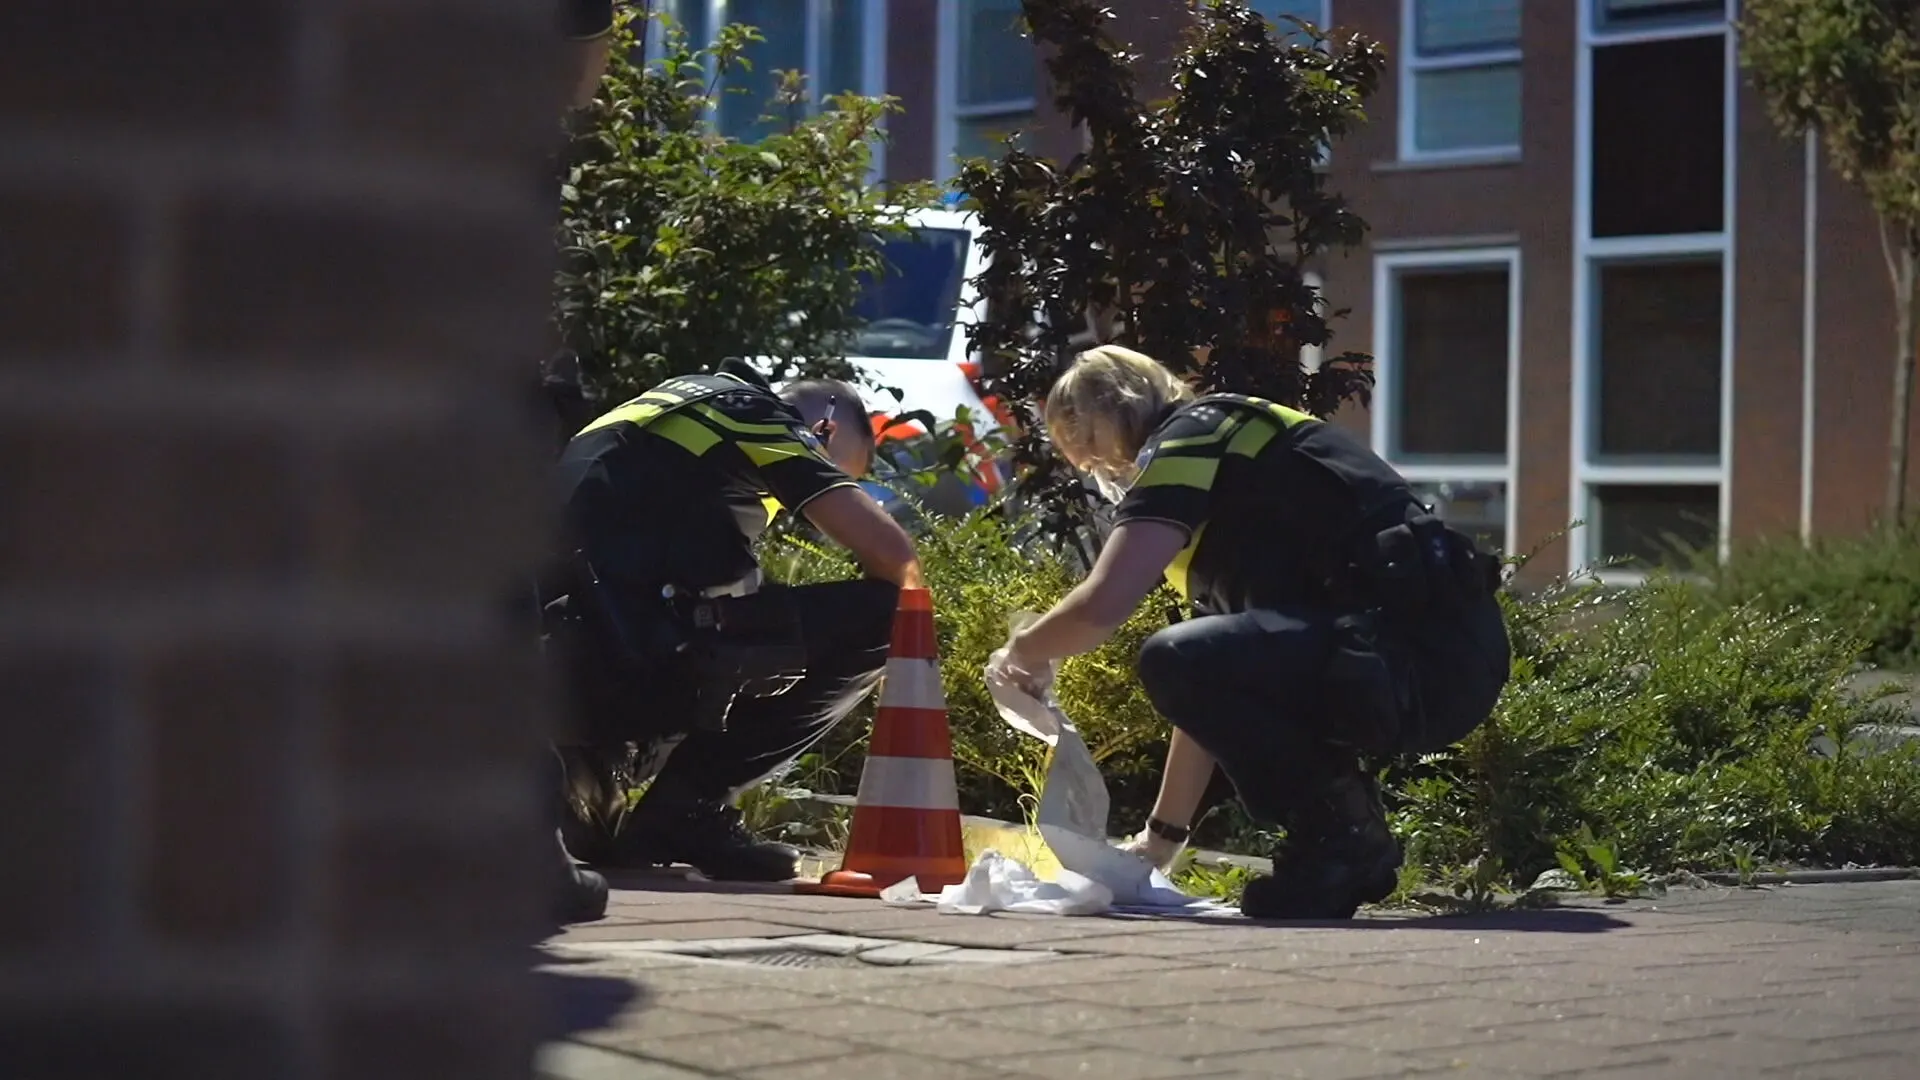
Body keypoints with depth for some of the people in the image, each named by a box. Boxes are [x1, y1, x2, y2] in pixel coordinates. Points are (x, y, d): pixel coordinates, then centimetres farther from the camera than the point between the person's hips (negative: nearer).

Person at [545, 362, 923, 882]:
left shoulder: (688, 397, 29)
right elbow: (895, 556, -3)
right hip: (630, 660, -9)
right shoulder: (771, 422, 5)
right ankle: (684, 809, -3)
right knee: (877, 615, -3)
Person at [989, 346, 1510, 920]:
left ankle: (1342, 839, -6)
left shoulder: (1187, 441, -1)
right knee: (1216, 673, 28)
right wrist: (1161, 835, 33)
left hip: (1420, 662, -10)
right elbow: (1212, 690, 32)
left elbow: (1101, 604, -15)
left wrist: (1024, 651, 7)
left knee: (1175, 661, -20)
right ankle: (1347, 848, 15)